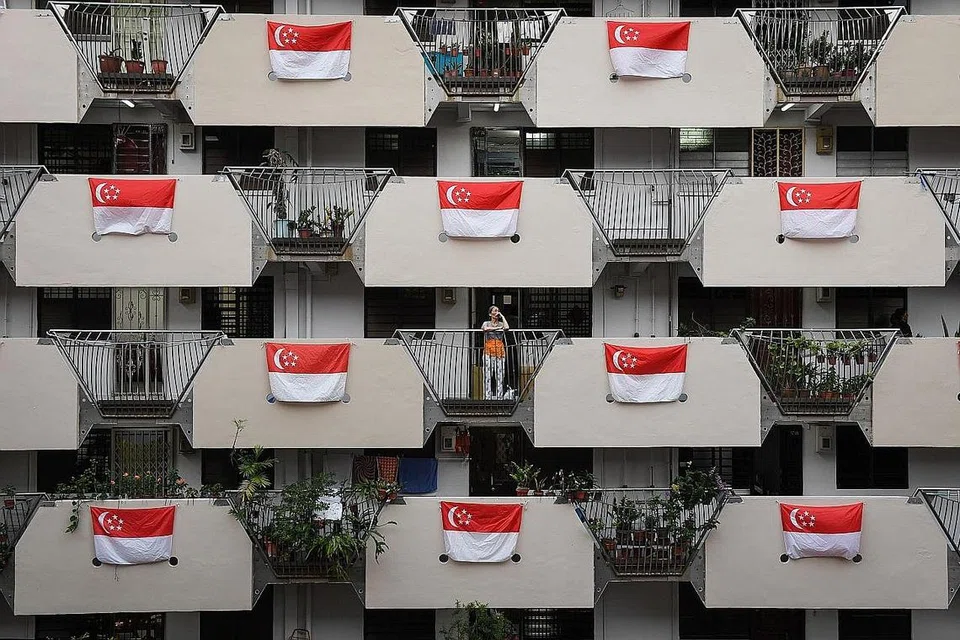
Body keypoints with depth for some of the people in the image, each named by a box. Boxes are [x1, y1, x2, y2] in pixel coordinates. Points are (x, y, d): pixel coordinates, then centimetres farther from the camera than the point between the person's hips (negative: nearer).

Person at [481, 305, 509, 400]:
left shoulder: (501, 323, 15)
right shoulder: (486, 323, 13)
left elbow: (507, 328, -9)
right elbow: (485, 329, -11)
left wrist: (502, 316, 4)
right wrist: (498, 328, -3)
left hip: (500, 351, 1)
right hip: (488, 351, -1)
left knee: (499, 375, -4)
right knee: (488, 375, -8)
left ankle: (499, 397, -2)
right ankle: (487, 397, -9)